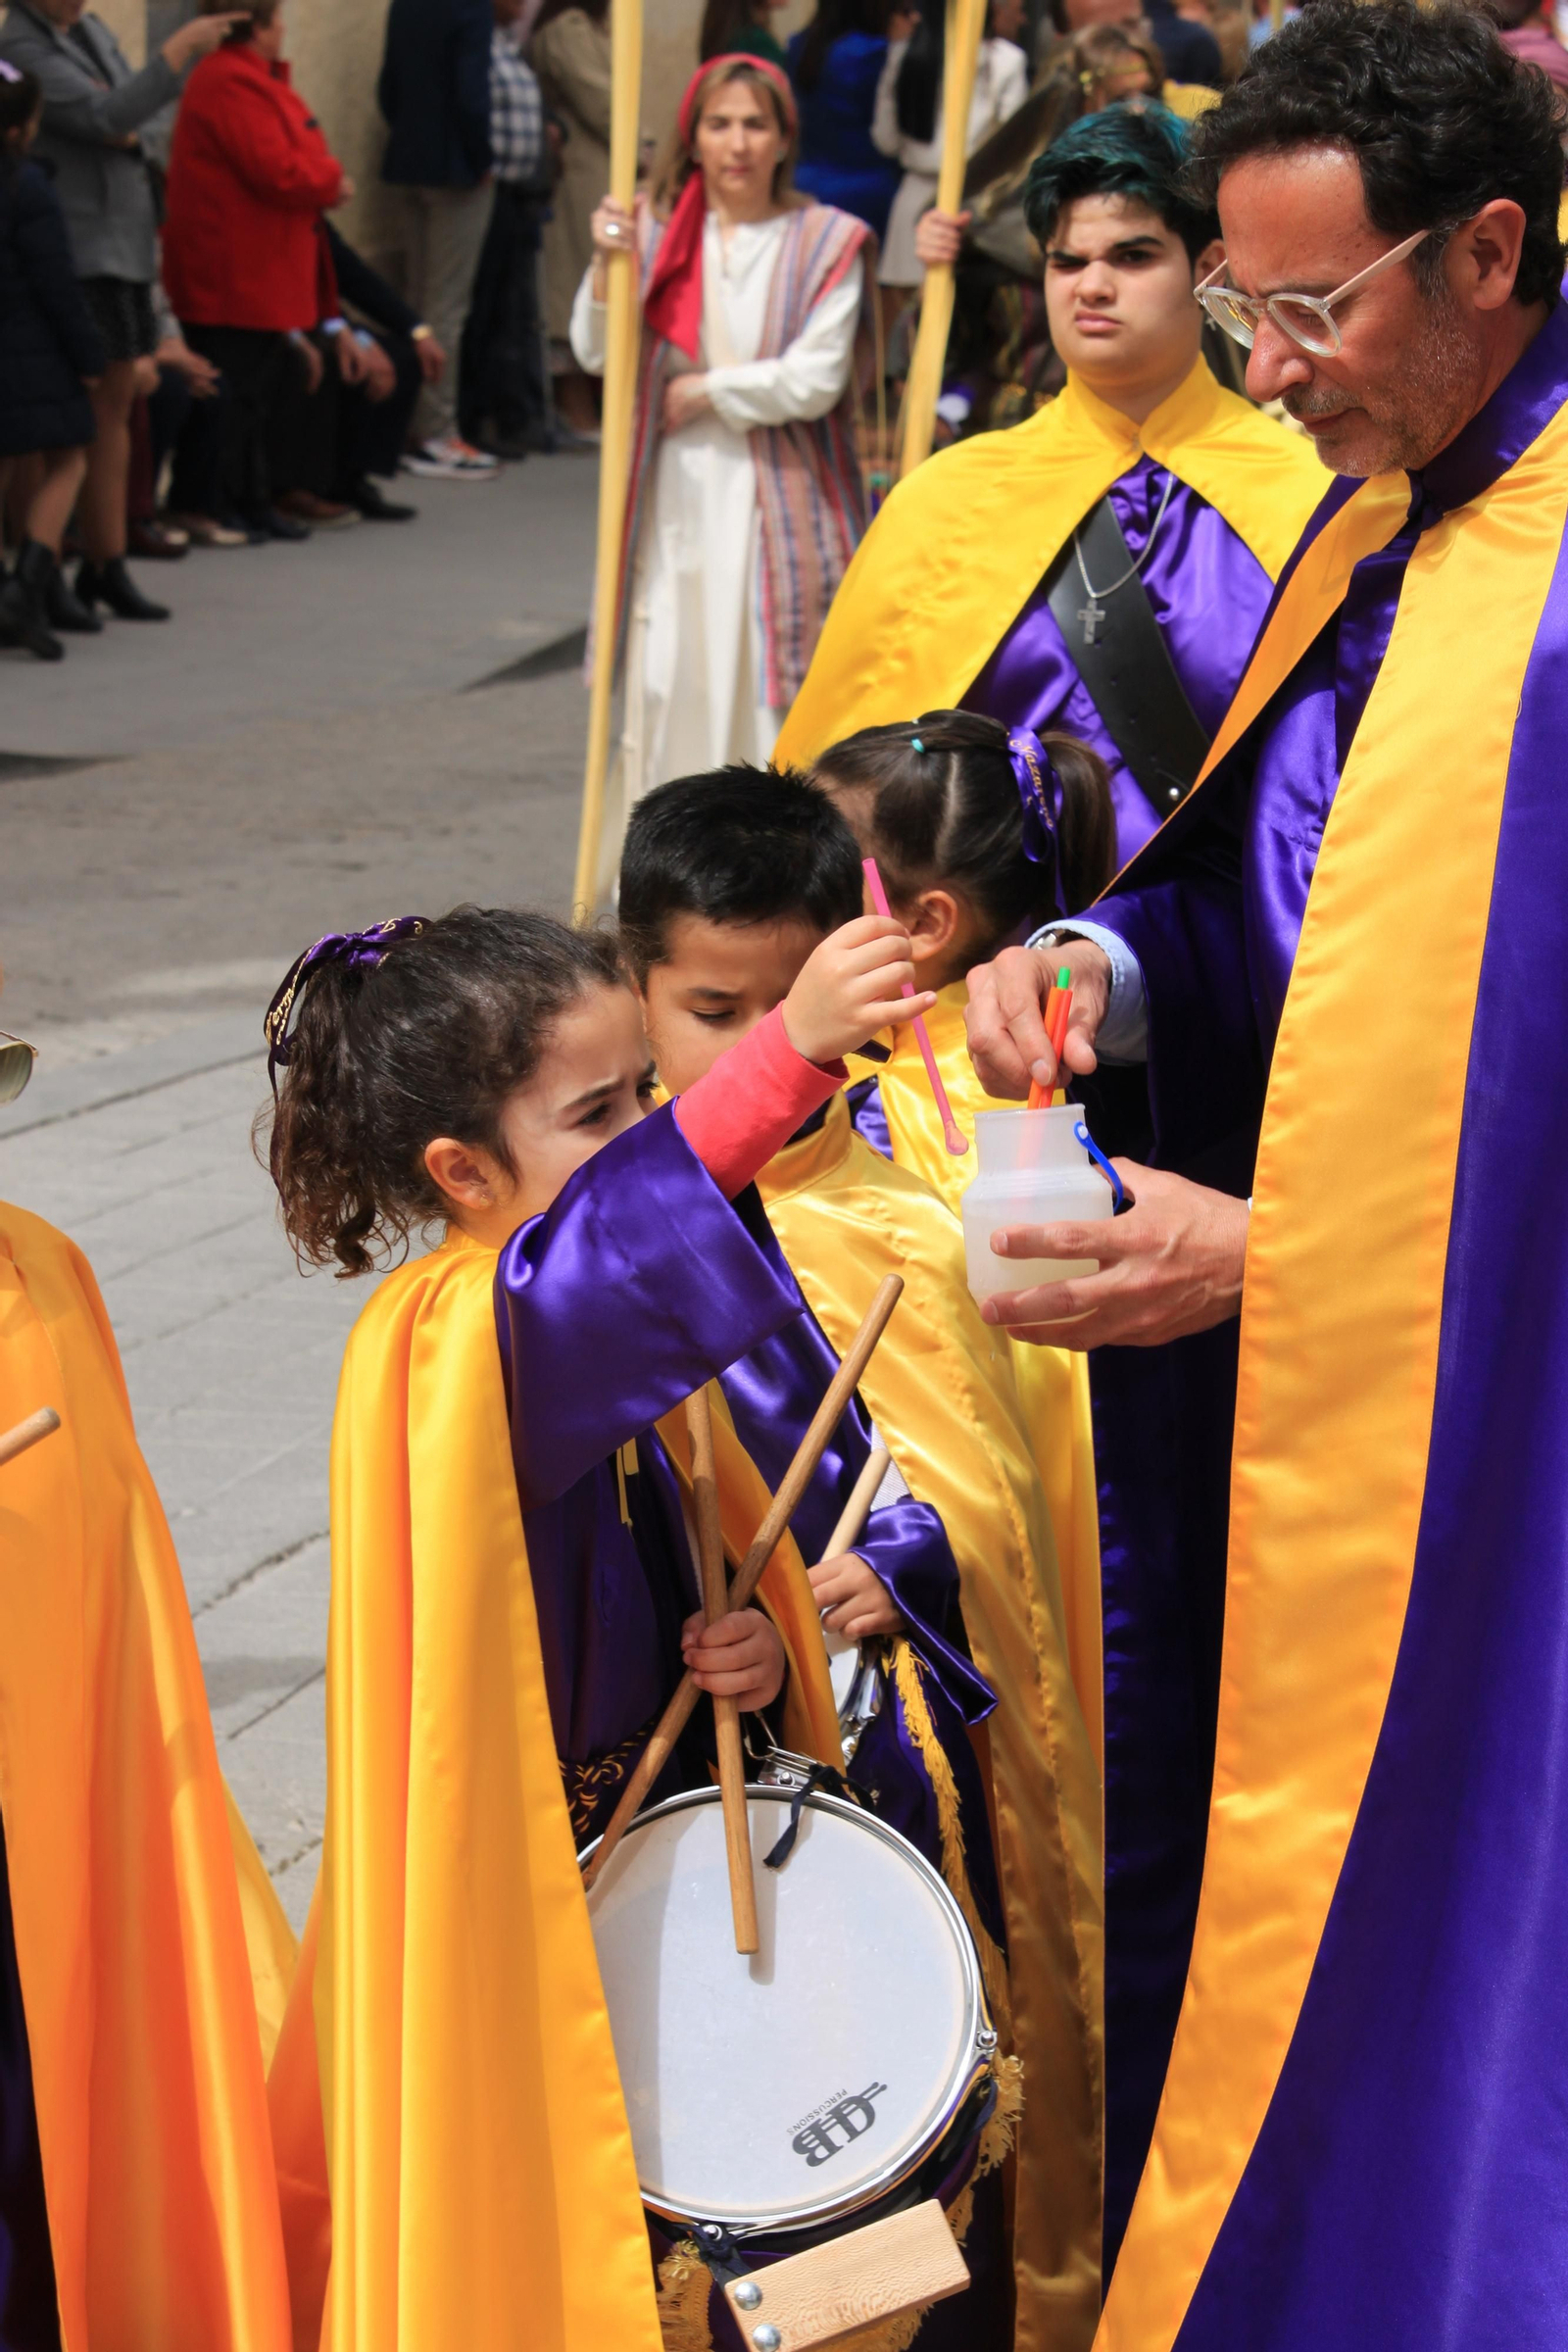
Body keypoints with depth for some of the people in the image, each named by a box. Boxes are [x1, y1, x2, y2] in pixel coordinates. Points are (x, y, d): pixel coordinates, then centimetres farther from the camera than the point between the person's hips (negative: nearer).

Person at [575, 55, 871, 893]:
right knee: (668, 684, 1)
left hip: (776, 504, -2)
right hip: (675, 501, 3)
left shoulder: (825, 242, 0)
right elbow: (595, 354, -2)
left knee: (773, 693, -6)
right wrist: (609, 265, -16)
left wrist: (705, 393, -5)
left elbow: (814, 380, -8)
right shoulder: (658, 233, 7)